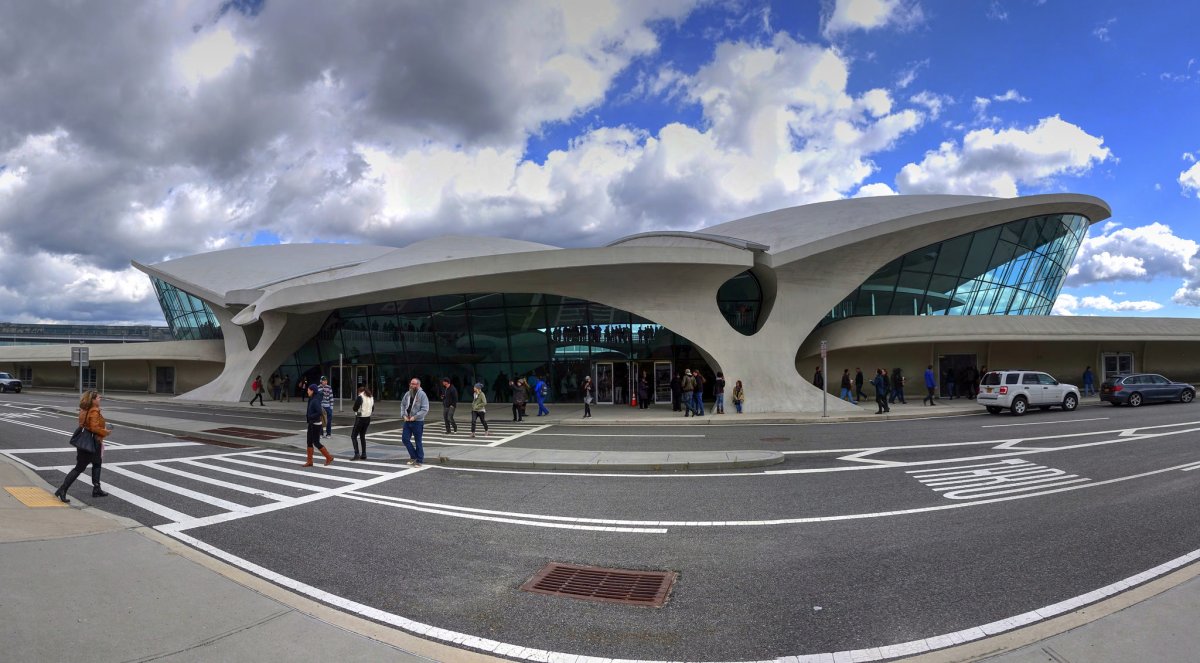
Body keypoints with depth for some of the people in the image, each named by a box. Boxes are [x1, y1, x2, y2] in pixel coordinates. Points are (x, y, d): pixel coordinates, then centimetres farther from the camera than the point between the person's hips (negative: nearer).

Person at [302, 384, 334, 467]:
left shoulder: (315, 401, -21)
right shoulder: (312, 400, 8)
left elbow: (320, 412, -30)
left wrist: (310, 416, -20)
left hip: (316, 424, -9)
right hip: (311, 423, 9)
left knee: (316, 443, -2)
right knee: (309, 442, 10)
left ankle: (329, 457, 10)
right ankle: (309, 461, 15)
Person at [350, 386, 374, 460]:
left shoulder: (360, 397, -12)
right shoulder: (371, 397, 8)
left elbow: (355, 408, -13)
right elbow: (372, 409, 13)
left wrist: (355, 400, 2)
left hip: (360, 418, -7)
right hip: (368, 418, 7)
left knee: (353, 436, 2)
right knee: (362, 436, 17)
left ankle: (357, 454, -8)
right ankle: (364, 455, 15)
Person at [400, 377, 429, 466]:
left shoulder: (422, 395, -12)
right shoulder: (407, 394, 5)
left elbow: (425, 409, -17)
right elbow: (402, 405, 15)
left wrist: (414, 417, -19)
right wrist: (404, 415, 0)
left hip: (418, 422, -6)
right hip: (407, 421, 6)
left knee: (418, 442, 3)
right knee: (405, 438, 3)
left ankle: (419, 460, 15)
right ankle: (413, 456, 19)